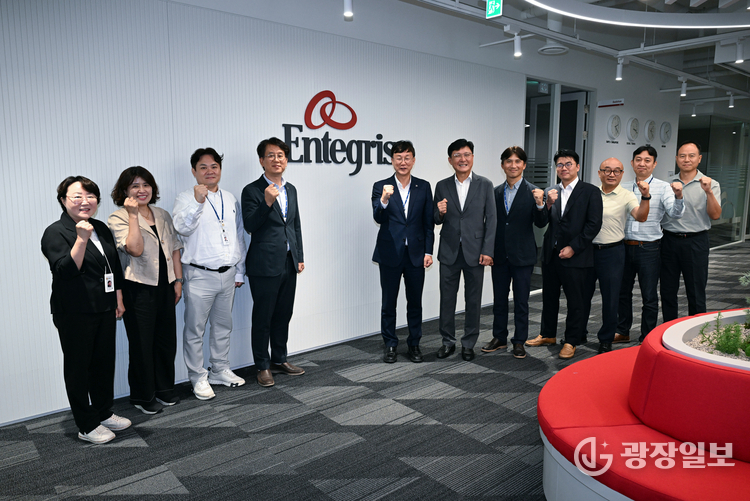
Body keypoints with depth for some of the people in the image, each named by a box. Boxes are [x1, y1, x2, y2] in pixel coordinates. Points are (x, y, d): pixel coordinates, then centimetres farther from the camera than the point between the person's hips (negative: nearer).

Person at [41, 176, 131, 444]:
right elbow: (65, 270, -22)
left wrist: (118, 299, 16)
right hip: (75, 314, -6)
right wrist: (81, 239, -31)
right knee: (79, 367, 6)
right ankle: (87, 426, 18)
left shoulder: (101, 228, 9)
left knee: (105, 362, 15)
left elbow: (115, 267, 17)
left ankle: (104, 413, 32)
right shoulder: (56, 232, -10)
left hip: (105, 311, 7)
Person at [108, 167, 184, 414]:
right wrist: (133, 215, -21)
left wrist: (178, 280, 8)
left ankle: (164, 389, 30)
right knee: (142, 342, 4)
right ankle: (143, 396, 20)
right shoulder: (119, 218, -7)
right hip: (138, 289, -5)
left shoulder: (163, 215, 11)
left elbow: (174, 248, 13)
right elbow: (135, 249, -22)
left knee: (167, 338, 13)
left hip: (164, 286, 6)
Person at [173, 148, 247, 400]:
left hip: (228, 275, 5)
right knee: (195, 329, 2)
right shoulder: (186, 199, -4)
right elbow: (182, 227, -22)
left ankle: (220, 370, 31)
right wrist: (197, 202, -34)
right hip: (200, 275, -5)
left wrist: (239, 272, 15)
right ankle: (198, 378, 17)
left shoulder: (230, 199, 12)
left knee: (223, 326, 16)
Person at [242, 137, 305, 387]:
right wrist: (267, 203, -29)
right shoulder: (252, 190, -7)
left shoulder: (291, 189, 13)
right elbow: (249, 226, -15)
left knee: (283, 315, 15)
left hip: (289, 263, 6)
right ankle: (263, 366, 17)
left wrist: (300, 257, 14)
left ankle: (279, 360, 29)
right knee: (263, 317, 4)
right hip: (265, 265, -6)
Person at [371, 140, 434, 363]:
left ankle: (414, 345, 24)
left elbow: (428, 222, 5)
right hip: (390, 254, -1)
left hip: (416, 253, 2)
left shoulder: (423, 187, 5)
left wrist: (428, 251, -1)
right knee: (388, 302, 8)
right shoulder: (381, 187, -2)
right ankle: (390, 345, 22)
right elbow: (378, 218, -14)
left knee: (415, 302, 10)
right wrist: (384, 199, -34)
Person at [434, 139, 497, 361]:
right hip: (449, 252, 1)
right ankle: (448, 341, 22)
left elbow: (491, 220, -1)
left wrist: (487, 251, -8)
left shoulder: (485, 185, 1)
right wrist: (440, 213, -16)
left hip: (475, 251, -1)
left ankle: (468, 343, 21)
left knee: (473, 300, 7)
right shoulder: (442, 186, 5)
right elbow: (437, 220, 8)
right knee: (447, 299, 7)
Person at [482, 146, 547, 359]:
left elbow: (541, 224, -11)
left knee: (521, 301, 6)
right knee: (499, 299, 12)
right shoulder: (495, 192, 7)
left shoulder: (533, 192, -4)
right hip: (499, 255, 3)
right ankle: (499, 338, 25)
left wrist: (540, 204, -27)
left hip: (523, 256, -3)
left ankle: (519, 342, 17)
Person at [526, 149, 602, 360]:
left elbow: (594, 224, -8)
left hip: (575, 256, -5)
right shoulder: (551, 192, 10)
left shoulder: (590, 191, -3)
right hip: (550, 254, 5)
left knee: (575, 301, 5)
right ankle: (548, 335, 31)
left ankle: (571, 342, 18)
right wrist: (549, 204, -13)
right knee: (549, 297, 15)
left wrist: (573, 248, -12)